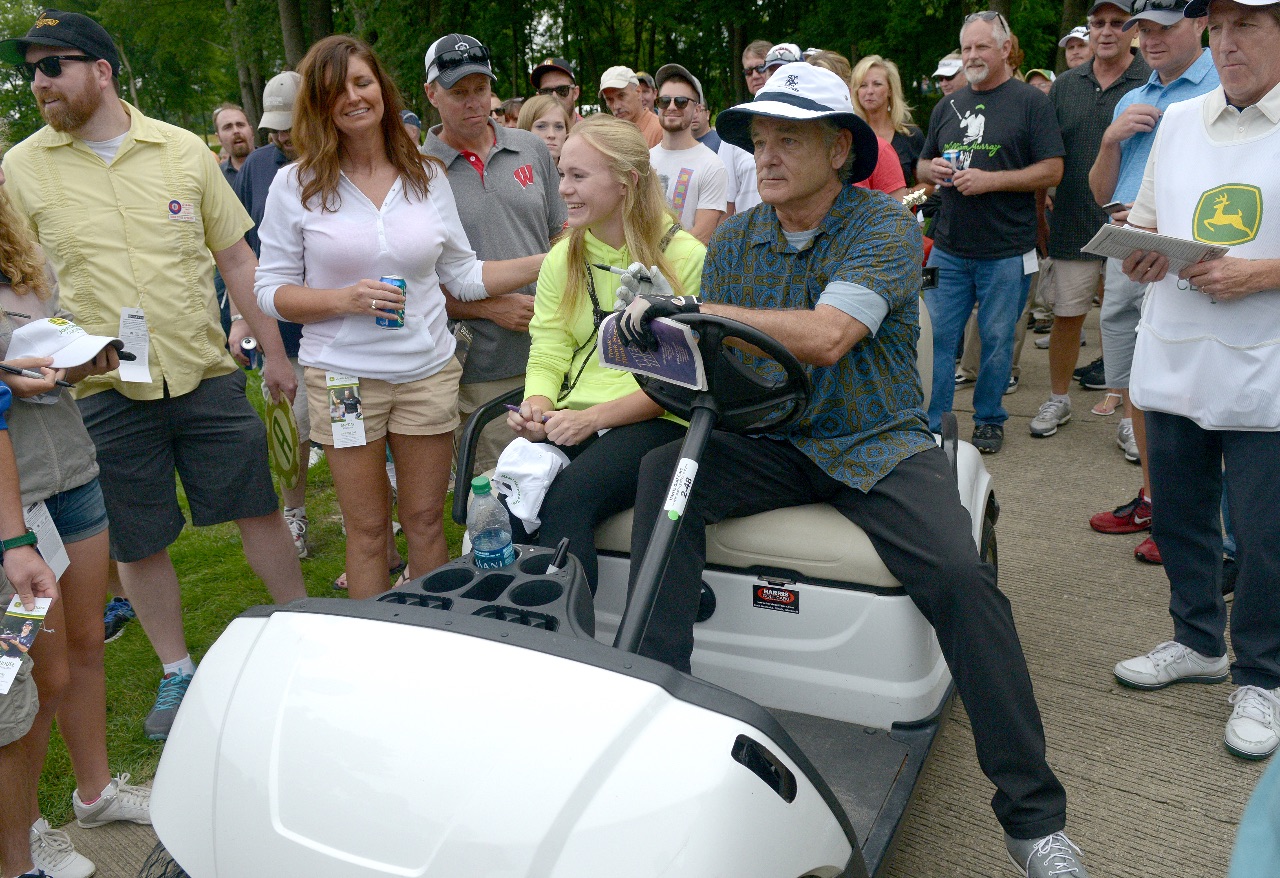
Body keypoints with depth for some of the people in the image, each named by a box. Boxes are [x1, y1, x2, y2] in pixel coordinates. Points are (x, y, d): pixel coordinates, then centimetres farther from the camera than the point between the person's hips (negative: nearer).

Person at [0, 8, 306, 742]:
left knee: (260, 507, 6)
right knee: (139, 542, 10)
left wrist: (274, 351, 8)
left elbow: (236, 255, 7)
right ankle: (178, 672, 29)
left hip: (205, 372, 0)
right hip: (103, 389, 0)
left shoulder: (183, 150, 2)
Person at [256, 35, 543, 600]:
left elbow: (464, 276, 8)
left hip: (428, 372, 2)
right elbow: (271, 291, -1)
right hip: (344, 377, -2)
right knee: (368, 529, 8)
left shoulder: (427, 178, 5)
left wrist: (551, 260, 2)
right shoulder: (296, 184, -2)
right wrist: (345, 299, -18)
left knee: (426, 521, 11)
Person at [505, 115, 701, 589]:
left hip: (655, 422, -4)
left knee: (568, 499, -31)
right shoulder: (562, 259, 15)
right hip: (571, 422, 4)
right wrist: (537, 407, -12)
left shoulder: (685, 258, -3)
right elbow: (547, 355, 11)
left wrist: (592, 416, -18)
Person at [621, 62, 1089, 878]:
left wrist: (689, 310, -24)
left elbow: (826, 338, -24)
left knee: (962, 576, -25)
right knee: (663, 471, -24)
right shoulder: (733, 241, 8)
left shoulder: (885, 225, -7)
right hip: (767, 443, 4)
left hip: (878, 443, -3)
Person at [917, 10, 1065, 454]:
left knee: (997, 341, 7)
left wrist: (990, 180, -17)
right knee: (936, 337, 3)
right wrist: (932, 170, -3)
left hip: (1006, 251, -4)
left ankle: (989, 419, 23)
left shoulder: (1031, 102, -1)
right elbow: (922, 165, 21)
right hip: (948, 249, 4)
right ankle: (931, 425, 13)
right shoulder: (948, 106, 14)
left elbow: (1052, 170, -7)